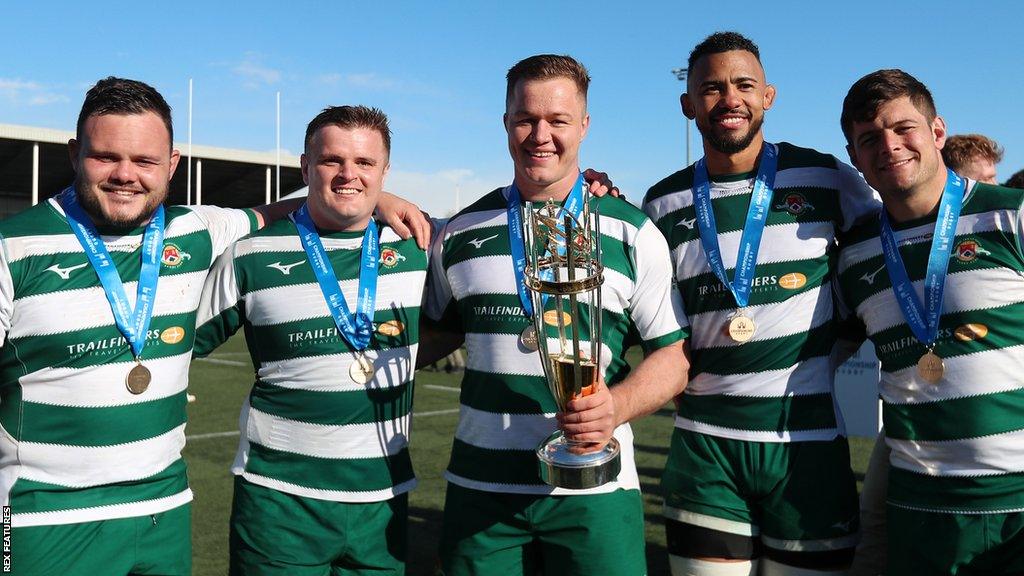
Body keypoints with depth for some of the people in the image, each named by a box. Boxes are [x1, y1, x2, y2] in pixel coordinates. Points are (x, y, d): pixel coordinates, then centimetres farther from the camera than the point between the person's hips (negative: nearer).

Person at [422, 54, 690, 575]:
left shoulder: (632, 233, 0)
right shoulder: (459, 234, 7)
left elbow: (674, 353, -1)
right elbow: (436, 334, 19)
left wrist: (617, 405, -19)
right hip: (479, 488, 2)